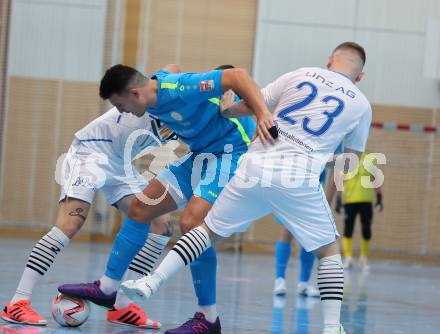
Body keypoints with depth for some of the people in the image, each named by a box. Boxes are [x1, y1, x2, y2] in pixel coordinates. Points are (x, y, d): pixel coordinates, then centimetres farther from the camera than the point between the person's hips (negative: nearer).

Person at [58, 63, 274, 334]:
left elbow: (237, 75, -34)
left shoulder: (178, 89, -28)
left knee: (191, 223, -25)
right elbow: (169, 70, 24)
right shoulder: (156, 84, -1)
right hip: (202, 153, 10)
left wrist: (263, 113, -45)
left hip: (231, 151, -10)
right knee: (140, 209, 9)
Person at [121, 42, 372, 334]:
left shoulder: (300, 75, 11)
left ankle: (150, 283, 7)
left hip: (256, 167, 2)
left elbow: (247, 107, 14)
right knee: (329, 252, 16)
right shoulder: (361, 104, 10)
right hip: (298, 178, -2)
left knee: (209, 230, 16)